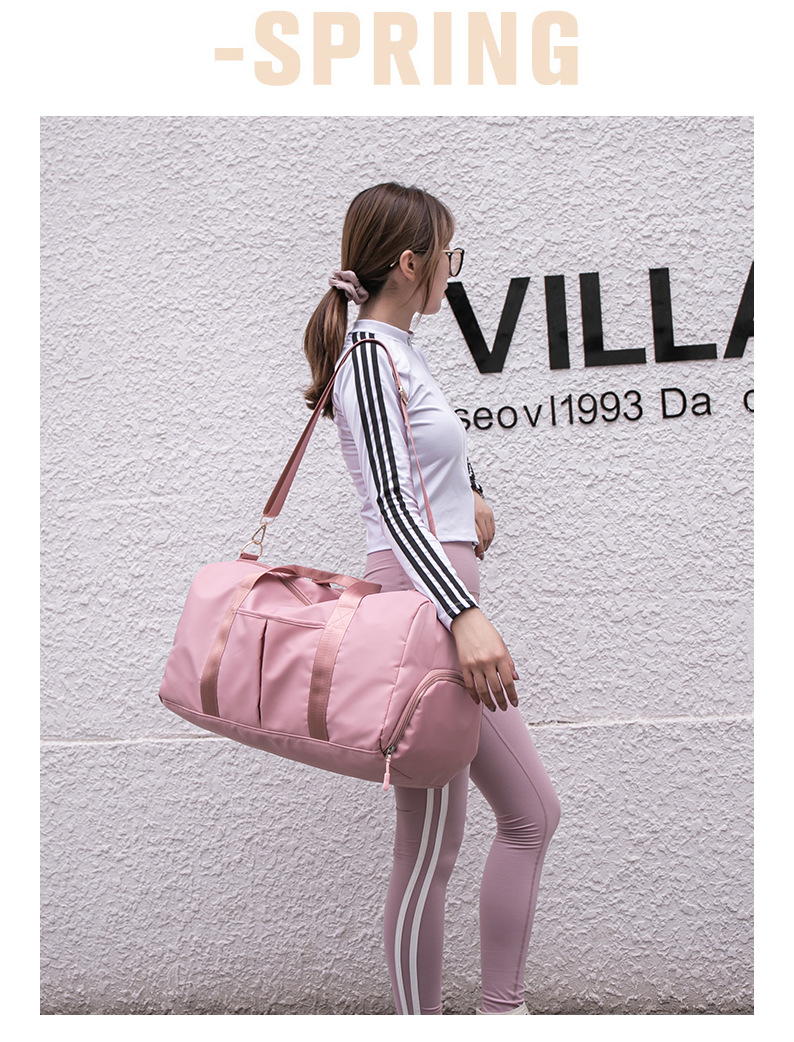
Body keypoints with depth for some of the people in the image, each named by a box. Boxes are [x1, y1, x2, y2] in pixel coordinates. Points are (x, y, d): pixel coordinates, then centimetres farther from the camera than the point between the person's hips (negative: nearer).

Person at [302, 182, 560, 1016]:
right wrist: (465, 614, -32)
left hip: (450, 605, 10)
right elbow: (392, 500, -23)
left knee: (530, 813, 15)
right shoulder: (369, 352, -12)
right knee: (430, 846, -3)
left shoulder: (399, 351, 17)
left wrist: (473, 494, 22)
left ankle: (503, 1010, 25)